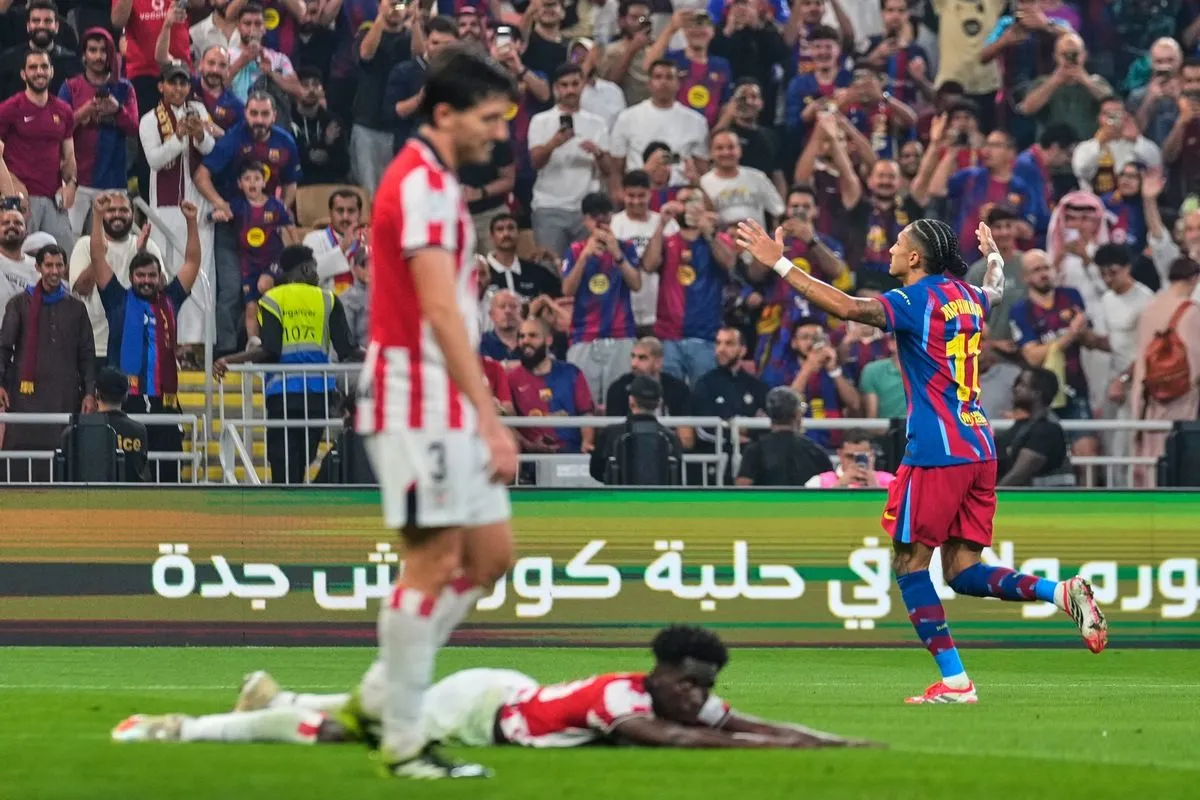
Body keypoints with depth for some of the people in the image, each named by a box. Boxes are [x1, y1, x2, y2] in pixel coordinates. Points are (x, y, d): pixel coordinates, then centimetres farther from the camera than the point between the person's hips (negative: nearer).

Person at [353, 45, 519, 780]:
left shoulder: (438, 183, 17)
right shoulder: (422, 184, -14)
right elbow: (442, 313, -21)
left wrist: (481, 416, 18)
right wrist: (491, 419, -24)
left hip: (447, 407, 10)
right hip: (419, 402, -10)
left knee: (491, 554, 11)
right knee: (434, 564, -7)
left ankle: (384, 697, 14)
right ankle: (404, 744, -3)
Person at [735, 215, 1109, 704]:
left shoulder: (917, 300, -10)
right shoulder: (965, 296, 13)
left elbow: (848, 307, -26)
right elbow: (995, 288, 39)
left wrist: (779, 263, -25)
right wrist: (992, 252, 61)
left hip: (937, 453, -8)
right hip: (978, 449, 8)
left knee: (909, 564, 1)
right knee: (962, 571, 11)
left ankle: (955, 682, -4)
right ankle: (1062, 593, -9)